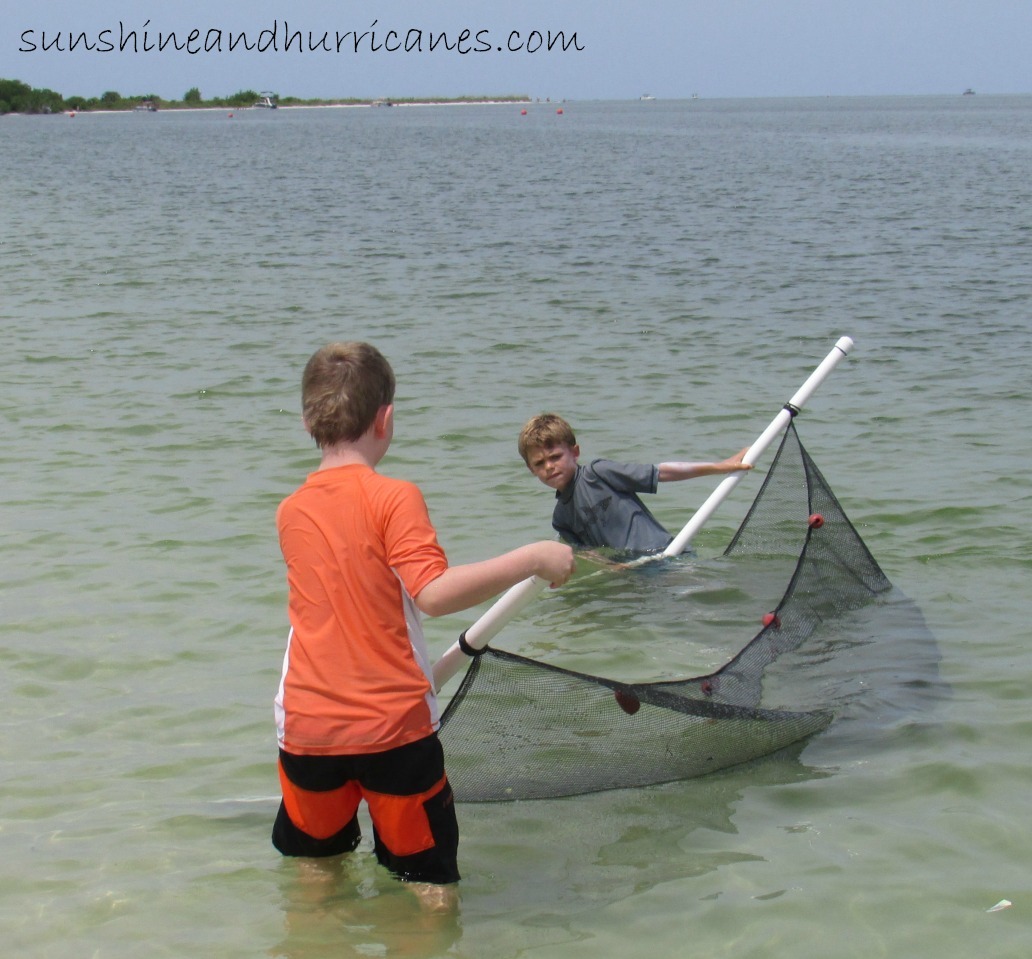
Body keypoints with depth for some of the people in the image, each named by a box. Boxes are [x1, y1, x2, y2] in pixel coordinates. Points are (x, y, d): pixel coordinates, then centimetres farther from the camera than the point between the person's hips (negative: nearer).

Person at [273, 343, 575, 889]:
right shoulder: (393, 498, -11)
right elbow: (433, 594, -24)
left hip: (307, 728, 4)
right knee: (427, 877, 9)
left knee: (311, 860, 22)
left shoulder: (290, 511, 6)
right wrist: (532, 558, -19)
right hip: (394, 726, -4)